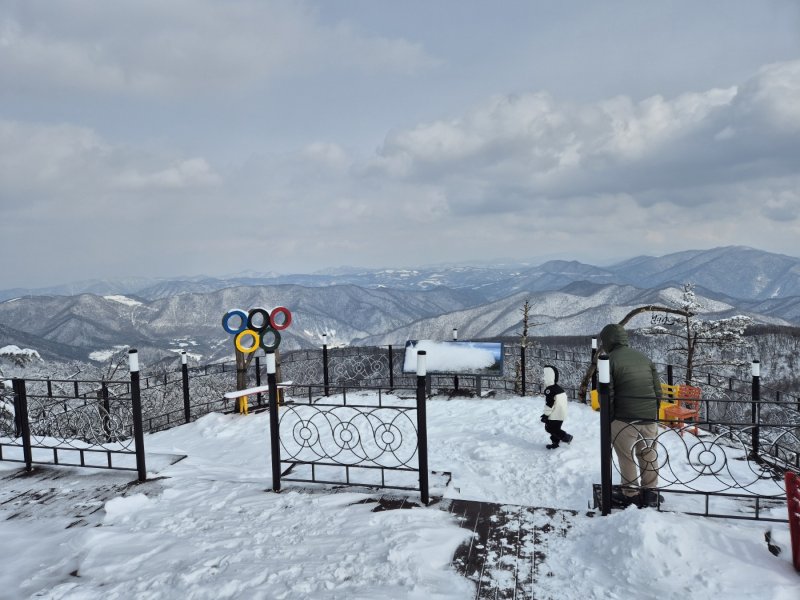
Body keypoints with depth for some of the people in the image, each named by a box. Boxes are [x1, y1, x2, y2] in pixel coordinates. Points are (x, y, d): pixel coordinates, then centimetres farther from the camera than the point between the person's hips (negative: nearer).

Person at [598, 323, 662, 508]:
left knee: (627, 458, 8)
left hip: (624, 419, -5)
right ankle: (650, 493, 25)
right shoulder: (644, 358, 10)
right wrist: (653, 414, 18)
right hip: (649, 419, 5)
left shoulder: (610, 360, -8)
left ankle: (631, 495, 15)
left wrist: (609, 419, 0)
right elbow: (658, 390, 11)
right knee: (649, 456, 17)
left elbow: (607, 395, -11)